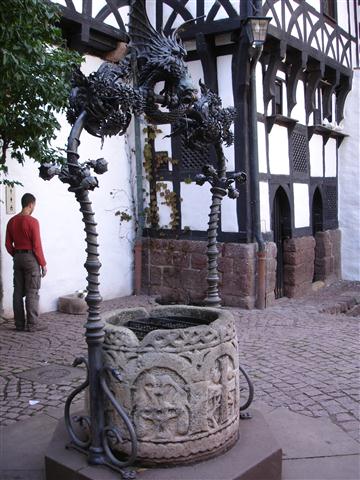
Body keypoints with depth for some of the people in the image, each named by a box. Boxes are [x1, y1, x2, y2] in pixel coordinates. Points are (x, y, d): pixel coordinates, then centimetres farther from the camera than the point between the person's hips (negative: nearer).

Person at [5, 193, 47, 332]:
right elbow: (37, 245, -15)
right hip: (31, 258, -6)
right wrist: (43, 264, -7)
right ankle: (32, 324, 0)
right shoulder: (32, 221, -14)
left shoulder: (12, 221, 6)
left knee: (18, 292, 8)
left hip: (18, 258, 6)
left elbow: (8, 244, 9)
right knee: (32, 293, -2)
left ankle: (19, 324, 13)